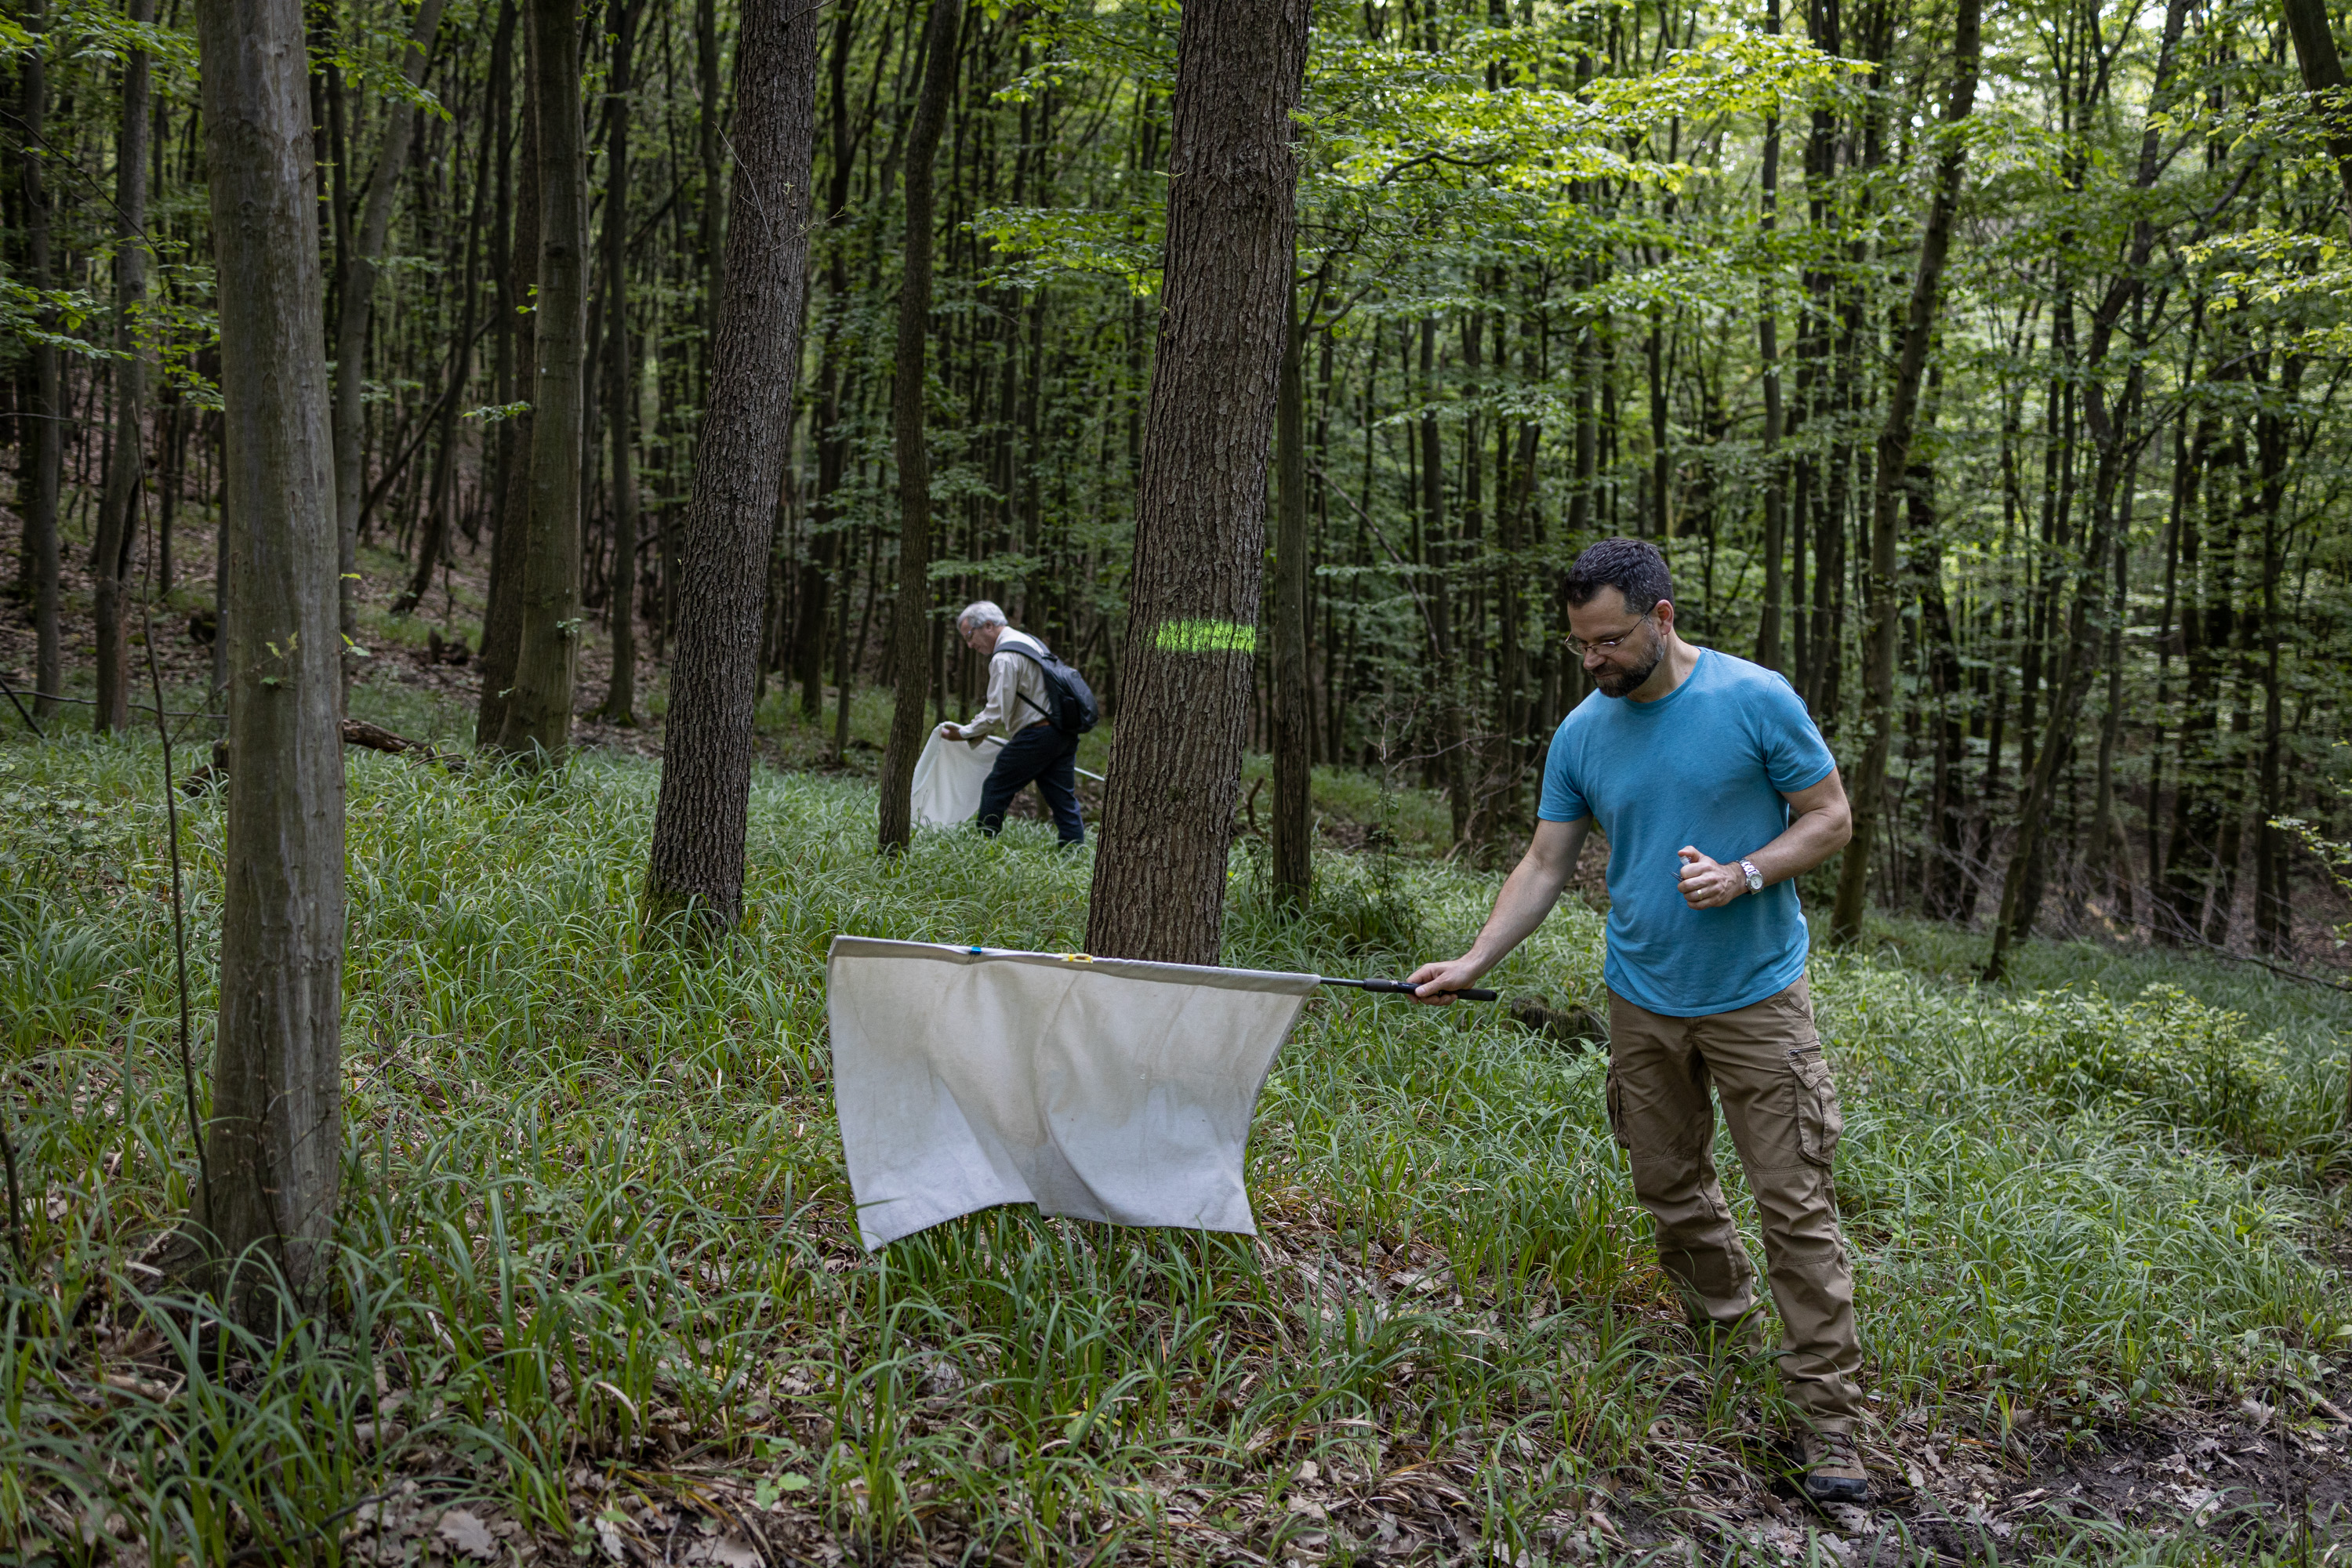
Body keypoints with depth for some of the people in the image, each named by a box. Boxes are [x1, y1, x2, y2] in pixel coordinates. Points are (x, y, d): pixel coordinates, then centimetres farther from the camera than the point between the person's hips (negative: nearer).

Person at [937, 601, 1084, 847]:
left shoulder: (1004, 658, -13)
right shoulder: (1028, 641, 19)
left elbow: (998, 713, -15)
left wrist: (963, 733, -5)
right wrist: (982, 718, 28)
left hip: (1037, 735, -9)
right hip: (1064, 733, 9)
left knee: (995, 791, 1)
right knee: (1063, 799, 7)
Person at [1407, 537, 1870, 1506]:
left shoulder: (1756, 700, -11)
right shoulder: (1582, 734, 0)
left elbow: (1830, 819, -4)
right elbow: (1546, 865, 4)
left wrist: (1745, 874, -21)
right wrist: (1471, 964, -5)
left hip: (1755, 998, -4)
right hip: (1643, 1002, 4)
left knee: (1796, 1202, -5)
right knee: (1669, 1189, 12)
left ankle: (1828, 1417, 2)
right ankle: (1723, 1339, 34)